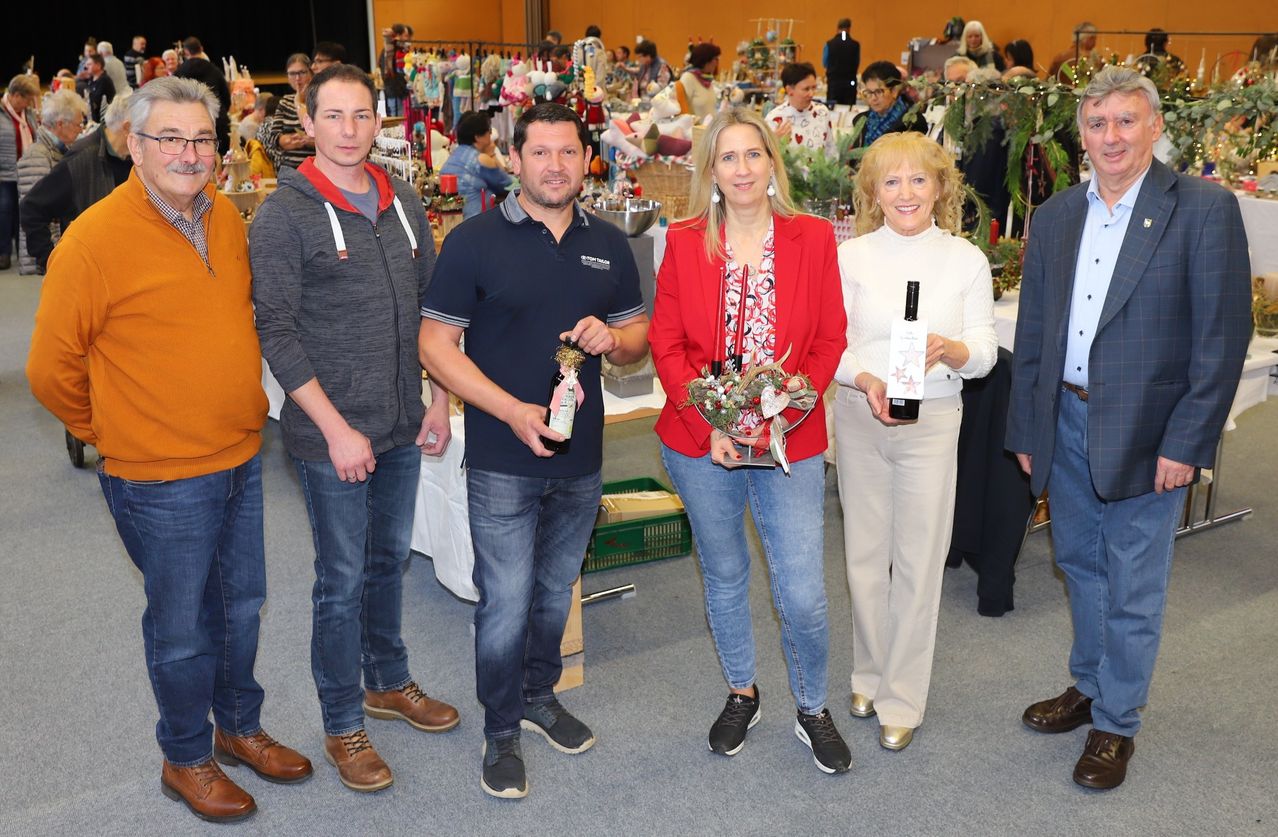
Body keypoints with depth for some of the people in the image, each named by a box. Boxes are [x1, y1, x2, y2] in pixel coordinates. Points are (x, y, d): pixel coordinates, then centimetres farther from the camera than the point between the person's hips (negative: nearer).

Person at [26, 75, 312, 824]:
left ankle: (241, 727, 40)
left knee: (242, 603, 19)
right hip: (162, 480, -6)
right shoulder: (95, 239, -18)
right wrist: (112, 433, 1)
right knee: (183, 625, 9)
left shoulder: (228, 217, 2)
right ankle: (187, 758, 31)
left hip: (242, 458, 6)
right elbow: (52, 369, -10)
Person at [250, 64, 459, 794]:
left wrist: (439, 400, 7)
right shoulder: (285, 214, -11)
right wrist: (336, 429, -17)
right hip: (331, 434, -5)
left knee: (390, 560, 20)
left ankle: (388, 681, 40)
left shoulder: (403, 202, 6)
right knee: (343, 581, 5)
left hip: (403, 429, 5)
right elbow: (278, 333, -14)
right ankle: (343, 725, 23)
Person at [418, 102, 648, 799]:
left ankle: (539, 695, 41)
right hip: (502, 460, -4)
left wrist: (612, 337, -11)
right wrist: (514, 412, -21)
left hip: (581, 456, 5)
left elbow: (639, 338, 14)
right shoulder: (475, 240, -8)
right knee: (506, 603, 2)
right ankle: (501, 730, 22)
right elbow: (436, 344, -11)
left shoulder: (609, 245, 6)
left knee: (556, 591, 19)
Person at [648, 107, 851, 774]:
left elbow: (830, 339, -1)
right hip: (701, 444, 1)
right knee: (725, 578, 17)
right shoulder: (685, 242, -1)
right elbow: (665, 342, -2)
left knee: (802, 597, -2)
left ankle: (812, 710, 26)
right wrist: (709, 423, -13)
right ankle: (741, 694, 41)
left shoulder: (813, 238, -1)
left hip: (790, 442, -1)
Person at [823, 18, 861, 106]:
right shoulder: (856, 45, -5)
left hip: (833, 82, 0)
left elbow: (824, 64, 8)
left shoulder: (829, 44, -6)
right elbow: (857, 64, 8)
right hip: (850, 83, 0)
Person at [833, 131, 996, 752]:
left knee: (918, 561, 4)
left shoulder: (966, 260, 0)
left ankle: (902, 701, 18)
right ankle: (869, 676, 32)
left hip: (932, 422, -1)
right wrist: (866, 380, -22)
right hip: (859, 418, 1)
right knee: (864, 554, 11)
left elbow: (985, 354, -2)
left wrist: (948, 349, -23)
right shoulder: (852, 256, 0)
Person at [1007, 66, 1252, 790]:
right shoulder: (1056, 215, 7)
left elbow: (1224, 332, -11)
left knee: (1133, 588, 7)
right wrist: (1026, 427, 9)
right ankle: (1089, 687, 40)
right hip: (1066, 423, 5)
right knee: (1081, 567, 20)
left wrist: (1187, 442, -14)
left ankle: (1117, 724, 25)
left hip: (1146, 432, -5)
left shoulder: (1205, 208, -9)